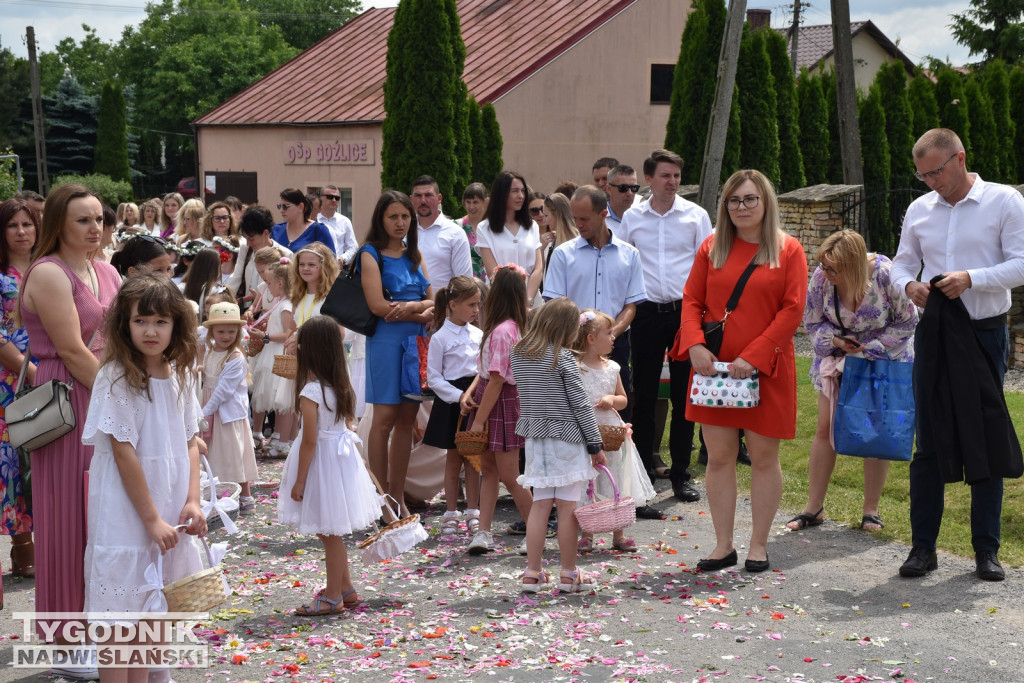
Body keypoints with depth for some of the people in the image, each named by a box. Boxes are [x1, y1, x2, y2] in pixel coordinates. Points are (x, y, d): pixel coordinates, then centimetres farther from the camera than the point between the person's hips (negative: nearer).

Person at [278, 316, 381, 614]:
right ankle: (345, 589, 28)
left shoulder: (310, 391, -20)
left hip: (322, 462, -8)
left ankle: (333, 597, 12)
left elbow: (310, 441, -19)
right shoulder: (341, 386, 3)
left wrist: (299, 480, -12)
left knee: (330, 533, 2)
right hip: (343, 454, 8)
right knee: (332, 532, 19)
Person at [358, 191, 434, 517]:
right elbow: (378, 305, -14)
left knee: (407, 419, 7)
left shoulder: (413, 254, 15)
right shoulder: (372, 254, -3)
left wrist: (410, 306, -13)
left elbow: (432, 300, 9)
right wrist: (423, 313, -10)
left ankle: (398, 496, 13)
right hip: (387, 340, -6)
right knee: (385, 419, -3)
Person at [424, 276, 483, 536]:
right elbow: (433, 378, -9)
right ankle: (451, 513, 15)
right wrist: (459, 397, -16)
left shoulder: (478, 335, 6)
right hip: (451, 401, -4)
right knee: (454, 457, 5)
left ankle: (473, 512, 15)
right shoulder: (440, 338, -8)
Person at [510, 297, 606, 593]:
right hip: (566, 438, -5)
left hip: (535, 437, 5)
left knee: (540, 504, 9)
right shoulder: (563, 358, -12)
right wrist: (596, 444, -5)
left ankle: (532, 573, 8)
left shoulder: (518, 354, 5)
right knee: (567, 506, 2)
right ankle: (569, 574, 8)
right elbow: (580, 404, -10)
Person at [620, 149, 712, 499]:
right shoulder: (632, 217, 7)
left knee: (684, 396, 0)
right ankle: (642, 468, 15)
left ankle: (680, 474, 8)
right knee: (644, 394, 5)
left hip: (685, 311, -1)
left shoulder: (695, 215, 3)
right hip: (646, 312, 1)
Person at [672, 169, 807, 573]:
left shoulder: (788, 251, 0)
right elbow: (692, 300, 8)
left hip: (766, 369, -3)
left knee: (764, 458, 4)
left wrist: (753, 357, -15)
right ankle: (723, 545, 14)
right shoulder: (711, 248, 9)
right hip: (714, 366, 3)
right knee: (719, 457, 4)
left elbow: (792, 311, -7)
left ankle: (758, 545, 15)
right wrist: (695, 345, -10)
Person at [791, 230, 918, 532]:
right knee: (825, 429, -1)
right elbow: (812, 323, -4)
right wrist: (837, 341, -22)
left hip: (884, 360, -2)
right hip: (838, 357, 2)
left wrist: (869, 347, -19)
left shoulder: (885, 275, -26)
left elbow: (907, 323, -13)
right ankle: (813, 508, 7)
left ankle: (871, 510, 13)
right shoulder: (821, 277, -19)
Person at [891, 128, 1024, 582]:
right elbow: (902, 262, 16)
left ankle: (986, 549, 12)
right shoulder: (919, 210, 9)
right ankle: (923, 546, 10)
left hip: (985, 334, -3)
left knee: (986, 442, 3)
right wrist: (908, 285, -7)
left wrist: (971, 279, -23)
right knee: (929, 443, 4)